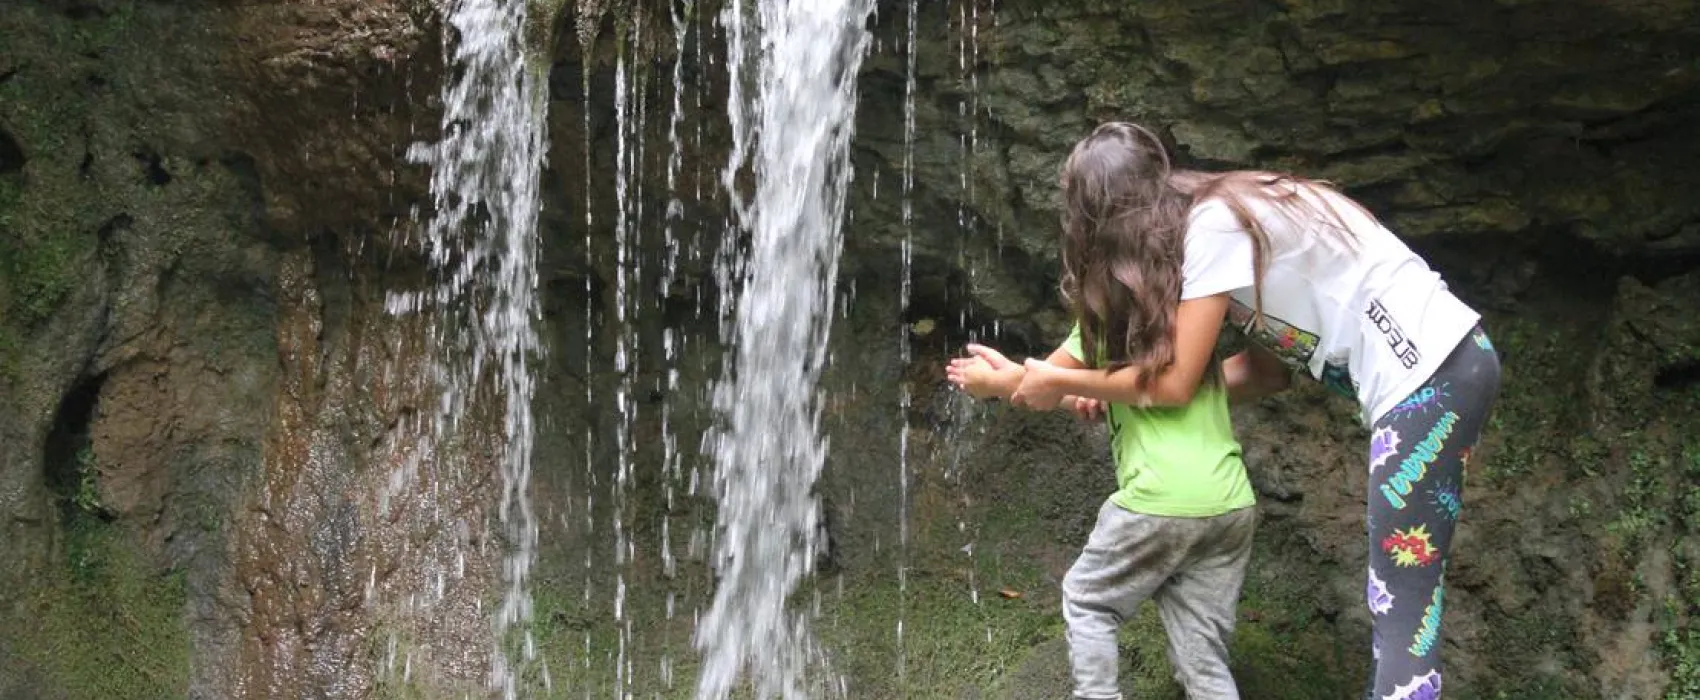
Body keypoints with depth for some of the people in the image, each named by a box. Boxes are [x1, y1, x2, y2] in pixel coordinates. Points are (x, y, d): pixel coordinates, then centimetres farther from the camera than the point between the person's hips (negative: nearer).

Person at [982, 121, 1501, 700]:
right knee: (1396, 597, 9)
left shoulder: (1212, 225, -11)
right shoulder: (1230, 216, 16)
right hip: (1437, 368, 9)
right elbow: (1269, 368, 17)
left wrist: (1059, 382, 6)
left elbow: (1174, 383, -9)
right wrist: (1114, 390, 19)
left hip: (1430, 377, -9)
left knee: (1403, 609, -11)